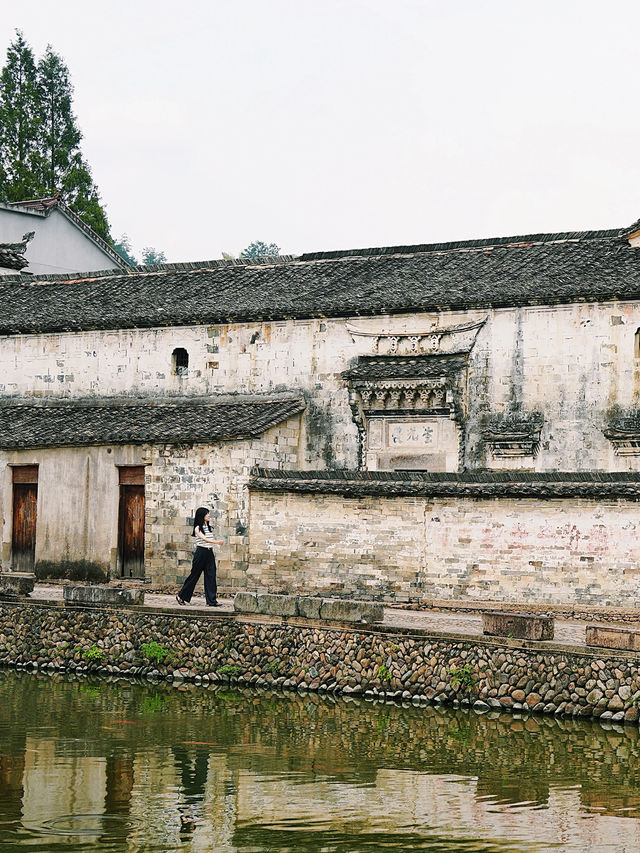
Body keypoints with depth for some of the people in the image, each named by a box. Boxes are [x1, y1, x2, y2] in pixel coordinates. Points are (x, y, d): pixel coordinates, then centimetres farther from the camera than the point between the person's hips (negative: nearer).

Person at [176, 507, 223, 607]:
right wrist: (216, 542, -33)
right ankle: (181, 596, 14)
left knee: (211, 576, -1)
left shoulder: (209, 527, 12)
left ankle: (212, 600, -3)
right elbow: (204, 539, -23)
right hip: (200, 552, -6)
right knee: (194, 575, 0)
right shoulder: (198, 528, -9)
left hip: (209, 553, 6)